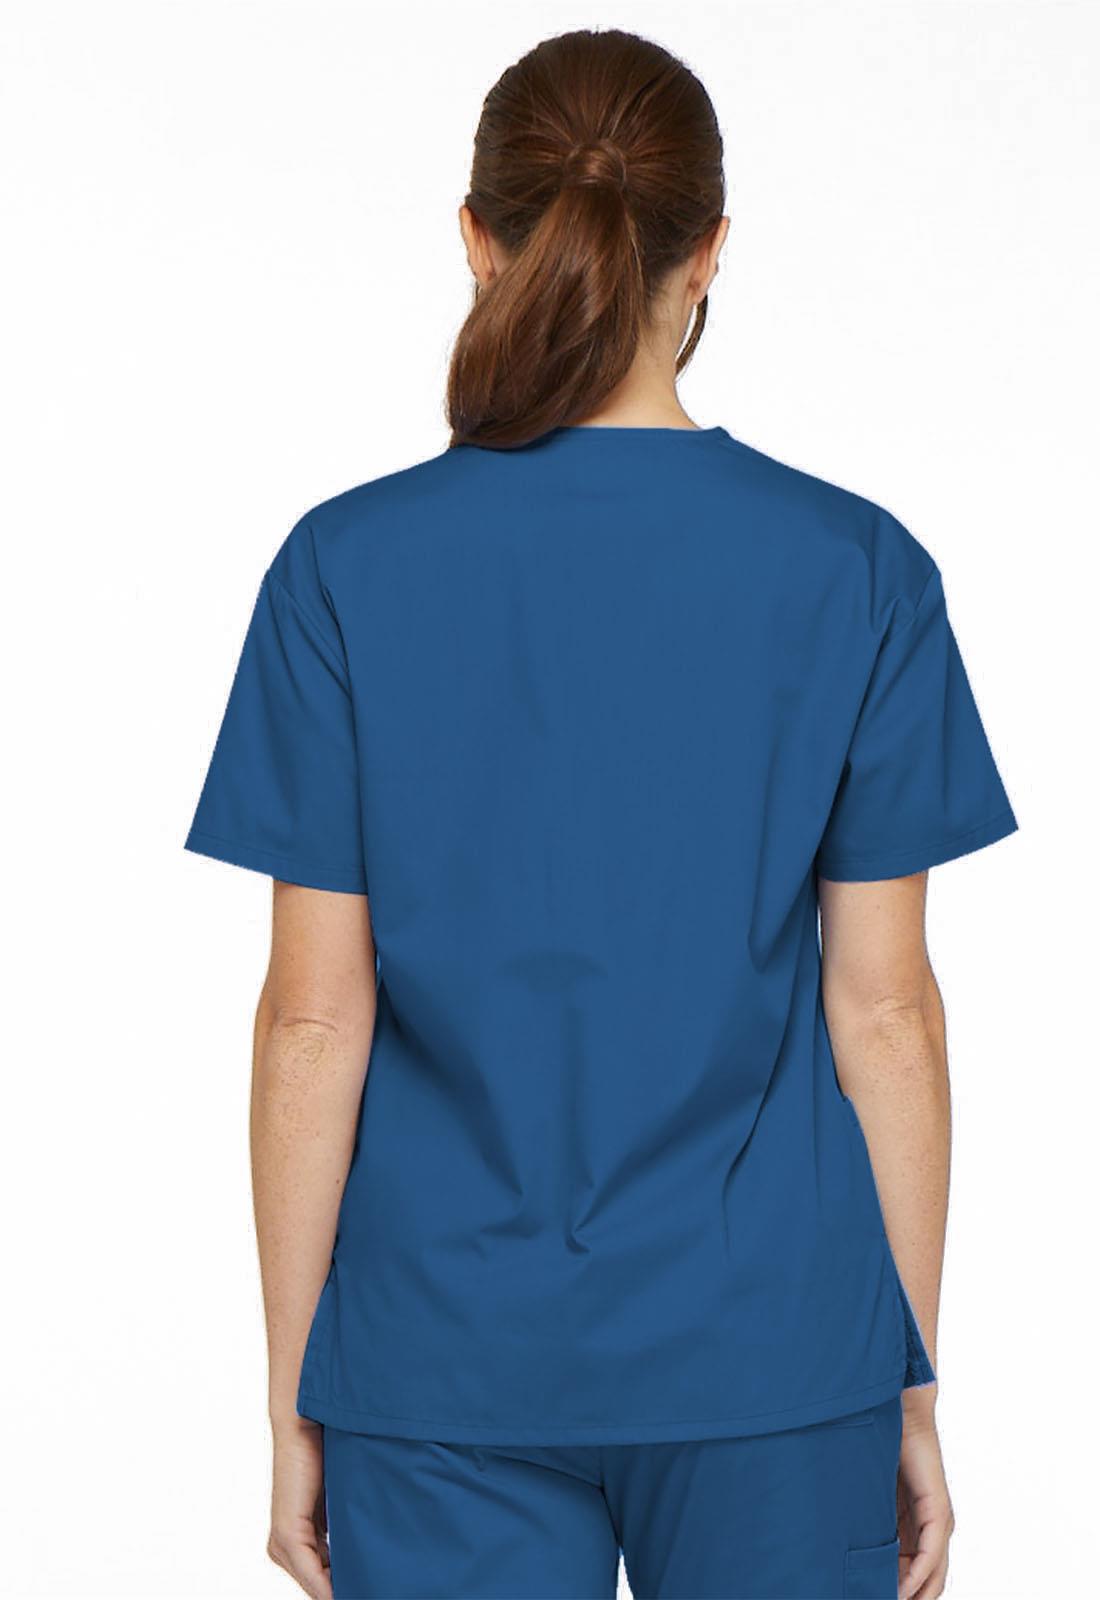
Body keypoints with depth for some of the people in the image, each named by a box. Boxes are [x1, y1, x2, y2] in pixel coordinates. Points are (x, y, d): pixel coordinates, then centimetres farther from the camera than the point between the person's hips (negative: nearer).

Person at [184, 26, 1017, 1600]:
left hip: (449, 1361, 0)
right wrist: (916, 1388, 6)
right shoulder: (857, 570, -5)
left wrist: (296, 1399, 4)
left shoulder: (349, 568, -6)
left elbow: (315, 1016, -5)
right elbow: (883, 1010, -3)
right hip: (774, 1353, 0)